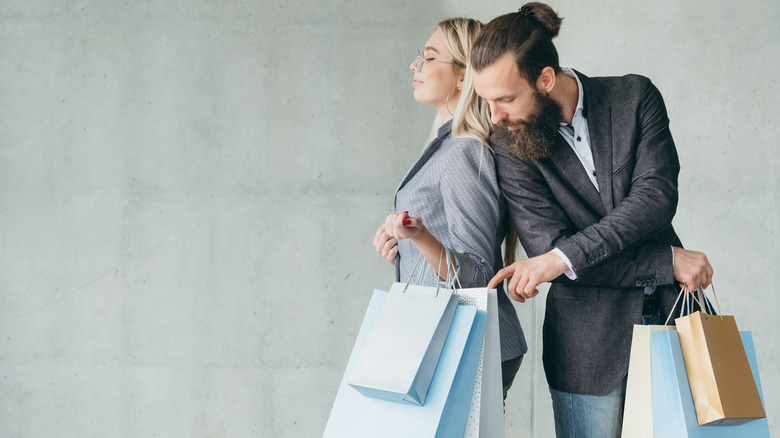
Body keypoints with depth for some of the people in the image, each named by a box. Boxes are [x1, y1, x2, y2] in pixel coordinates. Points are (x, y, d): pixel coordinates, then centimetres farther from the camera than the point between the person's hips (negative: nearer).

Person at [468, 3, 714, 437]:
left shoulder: (634, 97, -4)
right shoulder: (511, 145, -6)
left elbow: (656, 197, -16)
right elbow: (546, 244, -13)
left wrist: (562, 257, -26)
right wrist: (672, 261, -16)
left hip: (670, 317, 1)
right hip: (588, 341, -1)